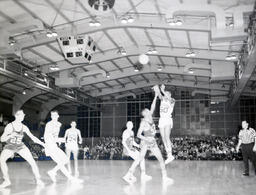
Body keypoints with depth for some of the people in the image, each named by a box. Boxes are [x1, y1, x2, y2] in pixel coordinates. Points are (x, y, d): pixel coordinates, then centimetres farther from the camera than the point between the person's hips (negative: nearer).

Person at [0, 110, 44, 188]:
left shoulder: (24, 127, -8)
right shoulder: (9, 126, -16)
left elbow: (33, 137, -3)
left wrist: (42, 144, -11)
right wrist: (10, 135, -37)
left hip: (20, 146, 2)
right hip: (10, 146, -1)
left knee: (32, 161, -13)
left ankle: (38, 179, 1)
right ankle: (7, 180, -14)